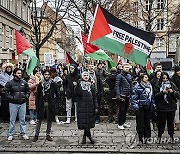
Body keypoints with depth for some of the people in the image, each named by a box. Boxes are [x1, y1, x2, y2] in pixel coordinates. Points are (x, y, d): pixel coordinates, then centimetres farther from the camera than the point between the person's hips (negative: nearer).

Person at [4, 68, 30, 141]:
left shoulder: (24, 83, 5)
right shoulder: (10, 83, -4)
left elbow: (28, 91, 15)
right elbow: (6, 92, -3)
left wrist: (26, 97, 0)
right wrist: (11, 98, -12)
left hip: (22, 103, 2)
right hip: (13, 103, -2)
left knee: (22, 119, 9)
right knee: (12, 120, 6)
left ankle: (23, 133, 19)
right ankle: (11, 134, 16)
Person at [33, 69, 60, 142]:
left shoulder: (53, 84, 0)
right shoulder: (40, 84, 4)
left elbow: (58, 94, 6)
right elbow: (37, 95, 7)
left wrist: (54, 101, -4)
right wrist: (37, 105, 1)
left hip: (50, 104, 0)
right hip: (41, 104, 1)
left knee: (49, 120, 6)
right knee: (39, 120, 3)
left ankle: (48, 135, 17)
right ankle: (36, 135, 10)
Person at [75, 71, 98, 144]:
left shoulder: (91, 85, 10)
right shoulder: (79, 84, 3)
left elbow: (94, 96, 10)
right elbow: (77, 93, -12)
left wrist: (96, 107, 5)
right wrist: (77, 85, -26)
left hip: (90, 105, 2)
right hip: (81, 105, -2)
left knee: (89, 121, 4)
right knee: (84, 121, -2)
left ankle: (85, 136, 20)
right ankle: (89, 135, 13)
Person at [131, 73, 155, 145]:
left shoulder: (149, 86, 11)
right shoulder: (137, 86, -9)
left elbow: (152, 96, 20)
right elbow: (134, 97, -10)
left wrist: (153, 104, 16)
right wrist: (135, 105, -16)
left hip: (148, 107, 6)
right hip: (140, 107, -5)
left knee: (147, 122, 11)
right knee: (140, 123, -2)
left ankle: (147, 137, 22)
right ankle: (140, 138, 7)